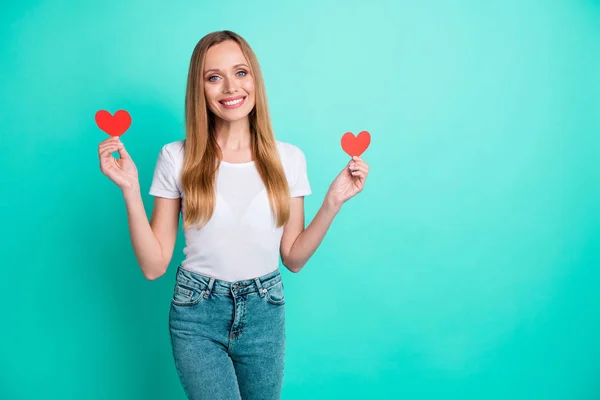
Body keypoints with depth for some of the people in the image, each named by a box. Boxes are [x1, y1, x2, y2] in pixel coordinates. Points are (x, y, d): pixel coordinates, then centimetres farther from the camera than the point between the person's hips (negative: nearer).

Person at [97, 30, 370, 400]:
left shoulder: (289, 158, -4)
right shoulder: (177, 158, -8)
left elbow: (294, 258, 1)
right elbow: (154, 266, -8)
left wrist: (333, 202, -10)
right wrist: (130, 189, -17)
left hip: (264, 313, 2)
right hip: (197, 315, -2)